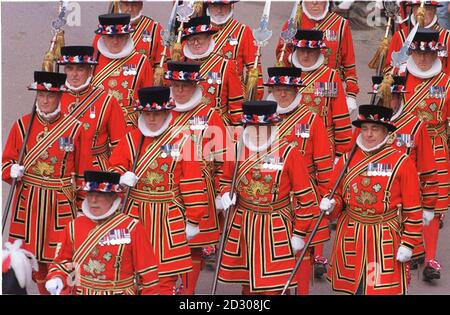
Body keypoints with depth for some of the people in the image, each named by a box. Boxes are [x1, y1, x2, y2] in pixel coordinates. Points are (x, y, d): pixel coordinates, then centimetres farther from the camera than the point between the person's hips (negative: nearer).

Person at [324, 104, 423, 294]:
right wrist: (330, 204, -11)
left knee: (384, 288, -4)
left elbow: (413, 208, -5)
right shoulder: (346, 159, 4)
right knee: (353, 287, 12)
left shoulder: (401, 162, -5)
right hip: (351, 238, 3)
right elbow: (337, 196, 12)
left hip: (385, 239, -3)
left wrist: (408, 243, -8)